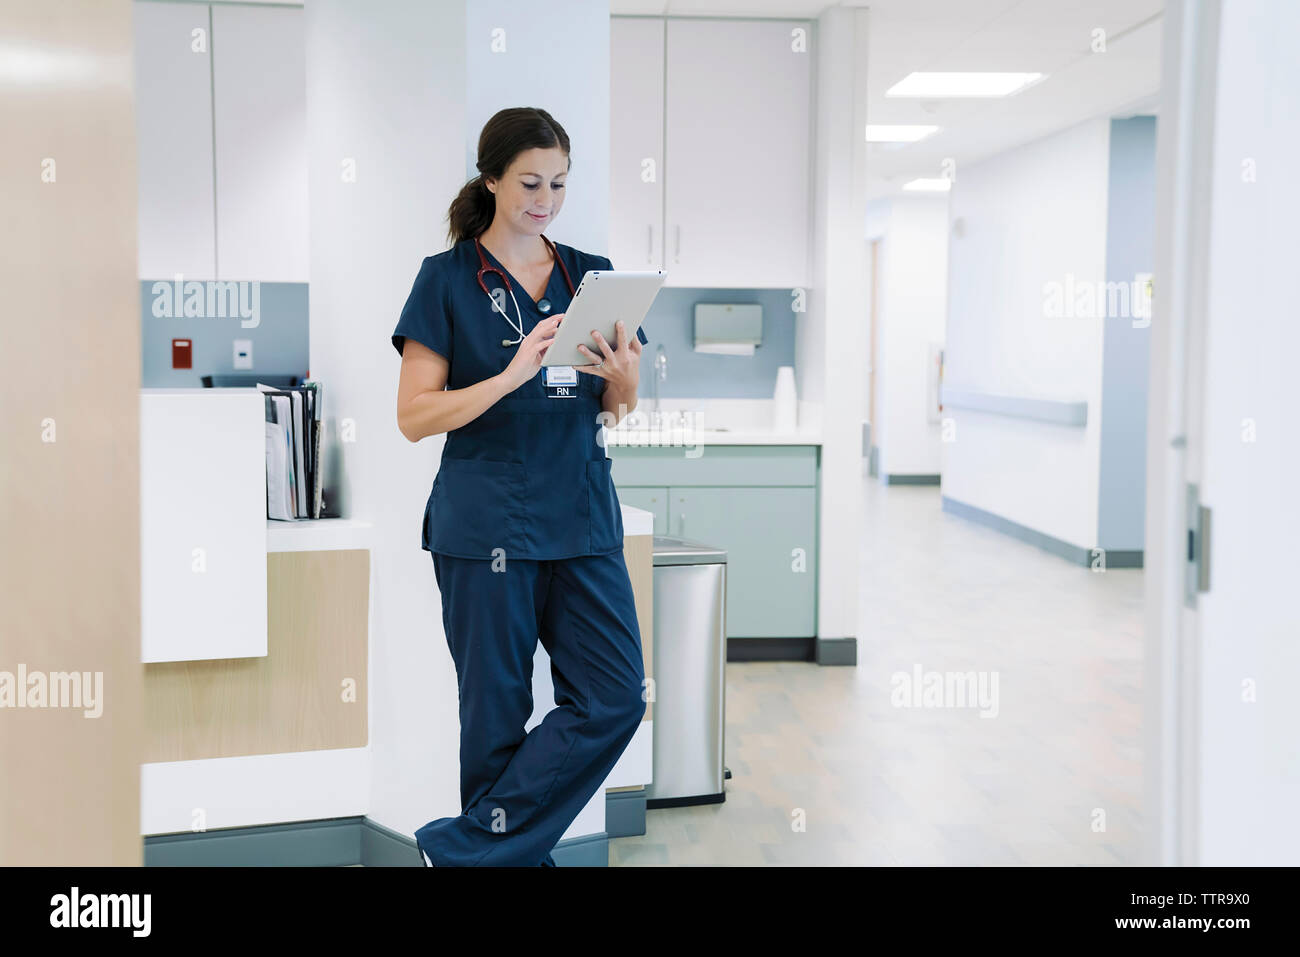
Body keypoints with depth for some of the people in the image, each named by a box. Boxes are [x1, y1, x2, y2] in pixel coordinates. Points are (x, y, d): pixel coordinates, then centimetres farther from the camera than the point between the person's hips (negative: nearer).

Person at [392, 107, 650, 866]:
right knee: (497, 712, 3)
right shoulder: (448, 278, -1)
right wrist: (513, 375, -21)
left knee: (615, 698, -4)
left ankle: (467, 848, 6)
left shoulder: (592, 275, 10)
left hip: (582, 515, 4)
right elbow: (415, 416, -8)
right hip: (487, 524, -4)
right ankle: (515, 857, 23)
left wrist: (624, 378, -9)